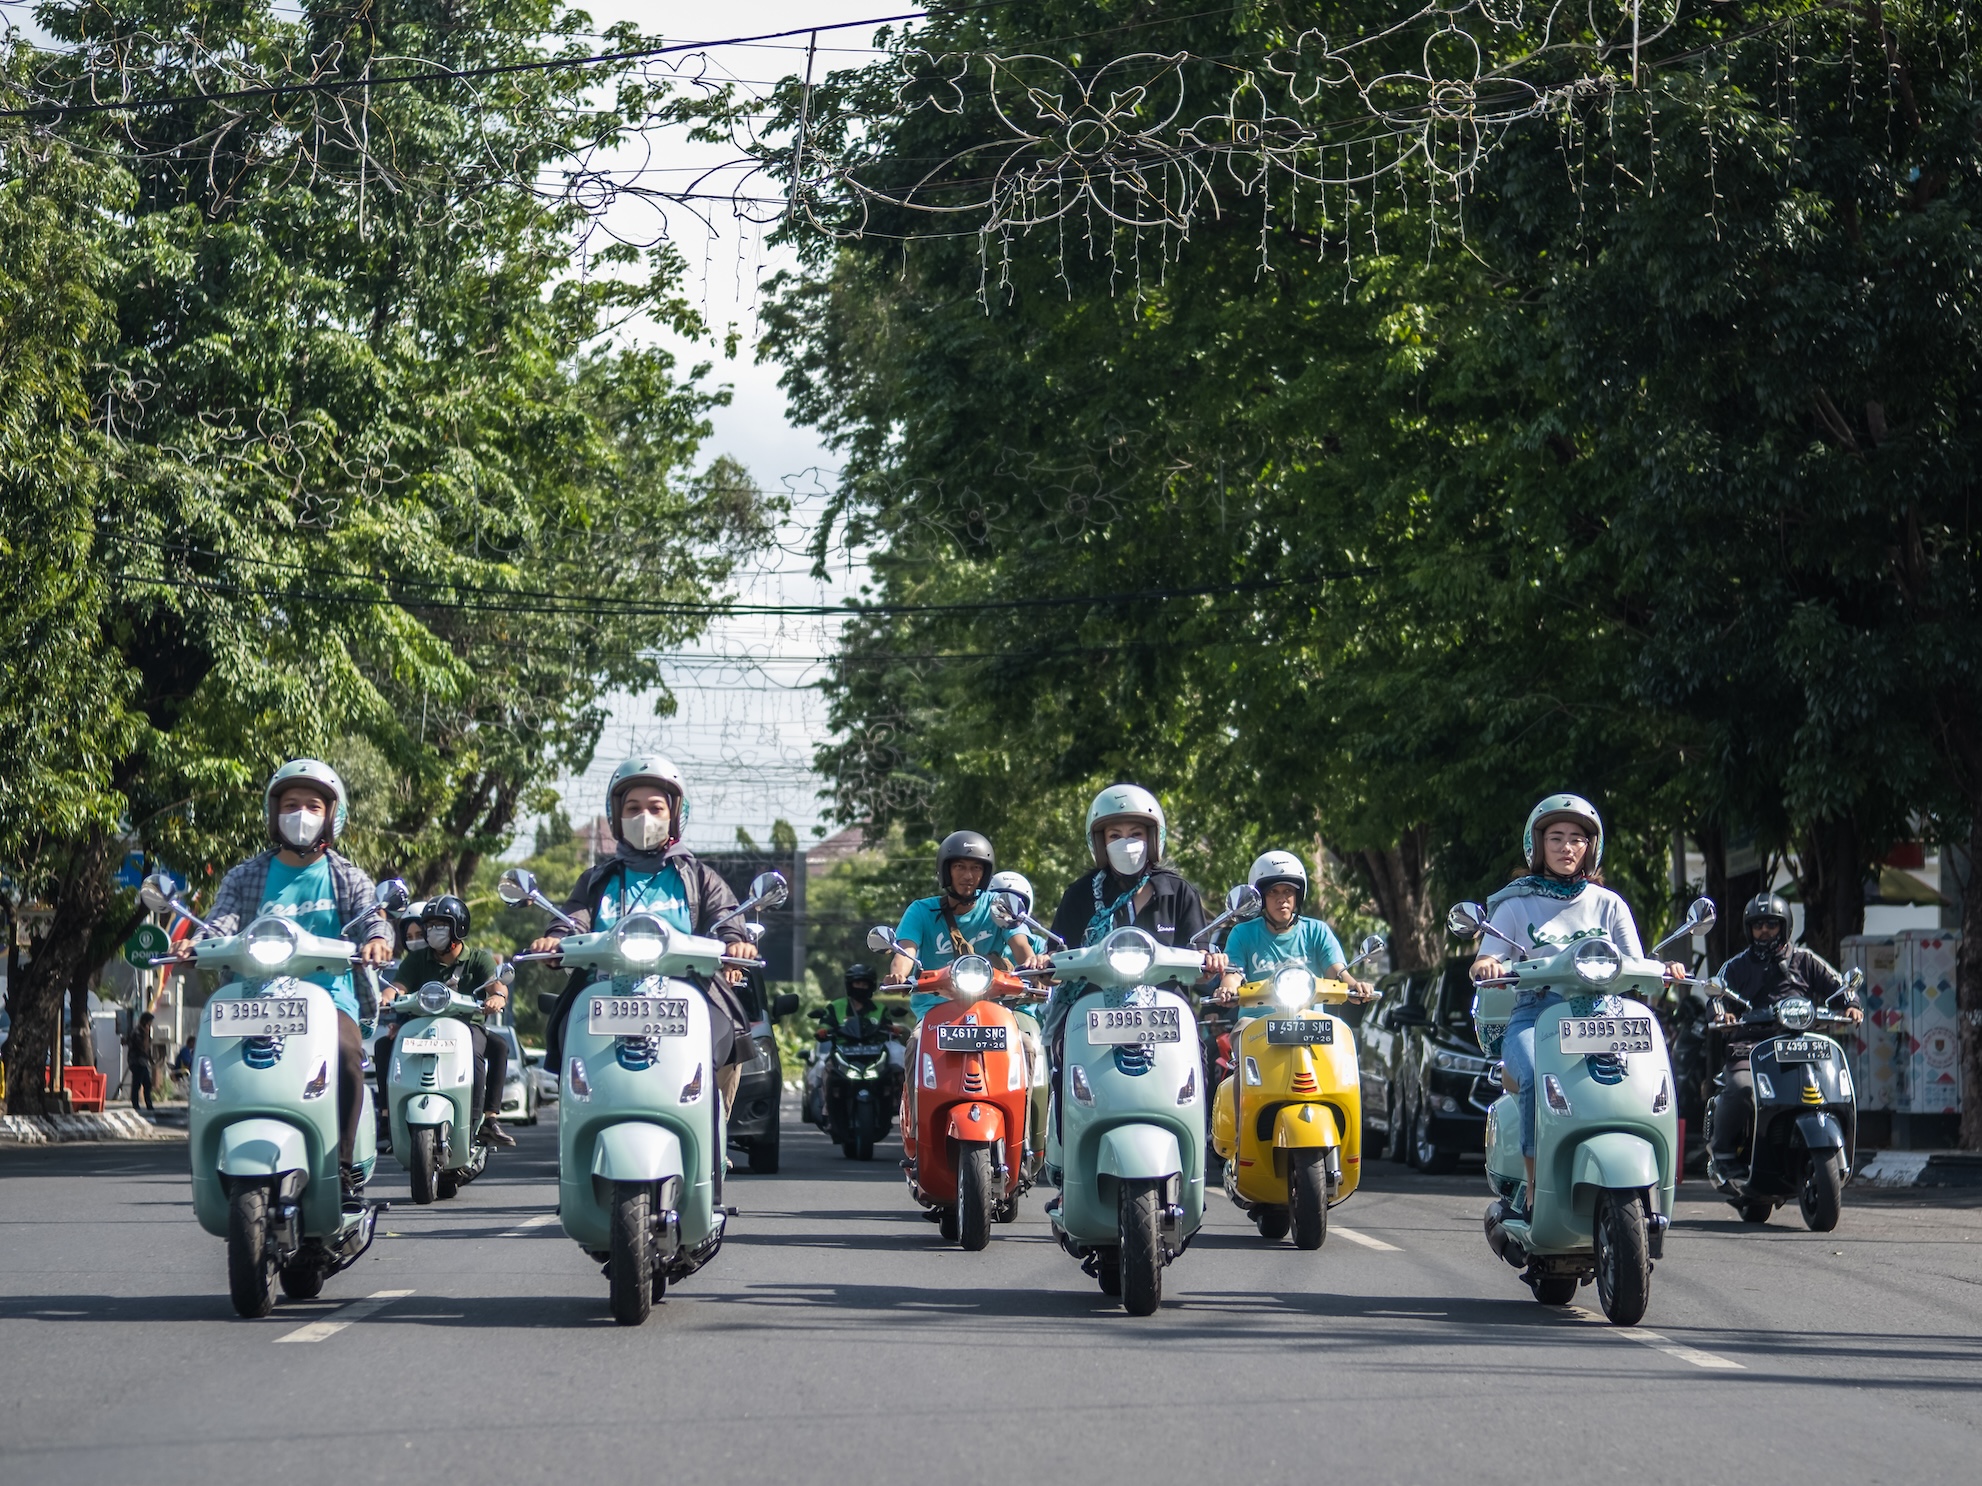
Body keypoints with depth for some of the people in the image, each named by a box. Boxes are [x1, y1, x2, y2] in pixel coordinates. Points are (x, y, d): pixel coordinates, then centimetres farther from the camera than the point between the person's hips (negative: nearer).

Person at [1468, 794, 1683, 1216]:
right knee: (1538, 1078, -36)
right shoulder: (1516, 905, 15)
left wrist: (1665, 972, -9)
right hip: (1534, 1016, -1)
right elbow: (1484, 965, 5)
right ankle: (1534, 1186, -29)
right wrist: (1487, 966, -20)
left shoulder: (1609, 905, 19)